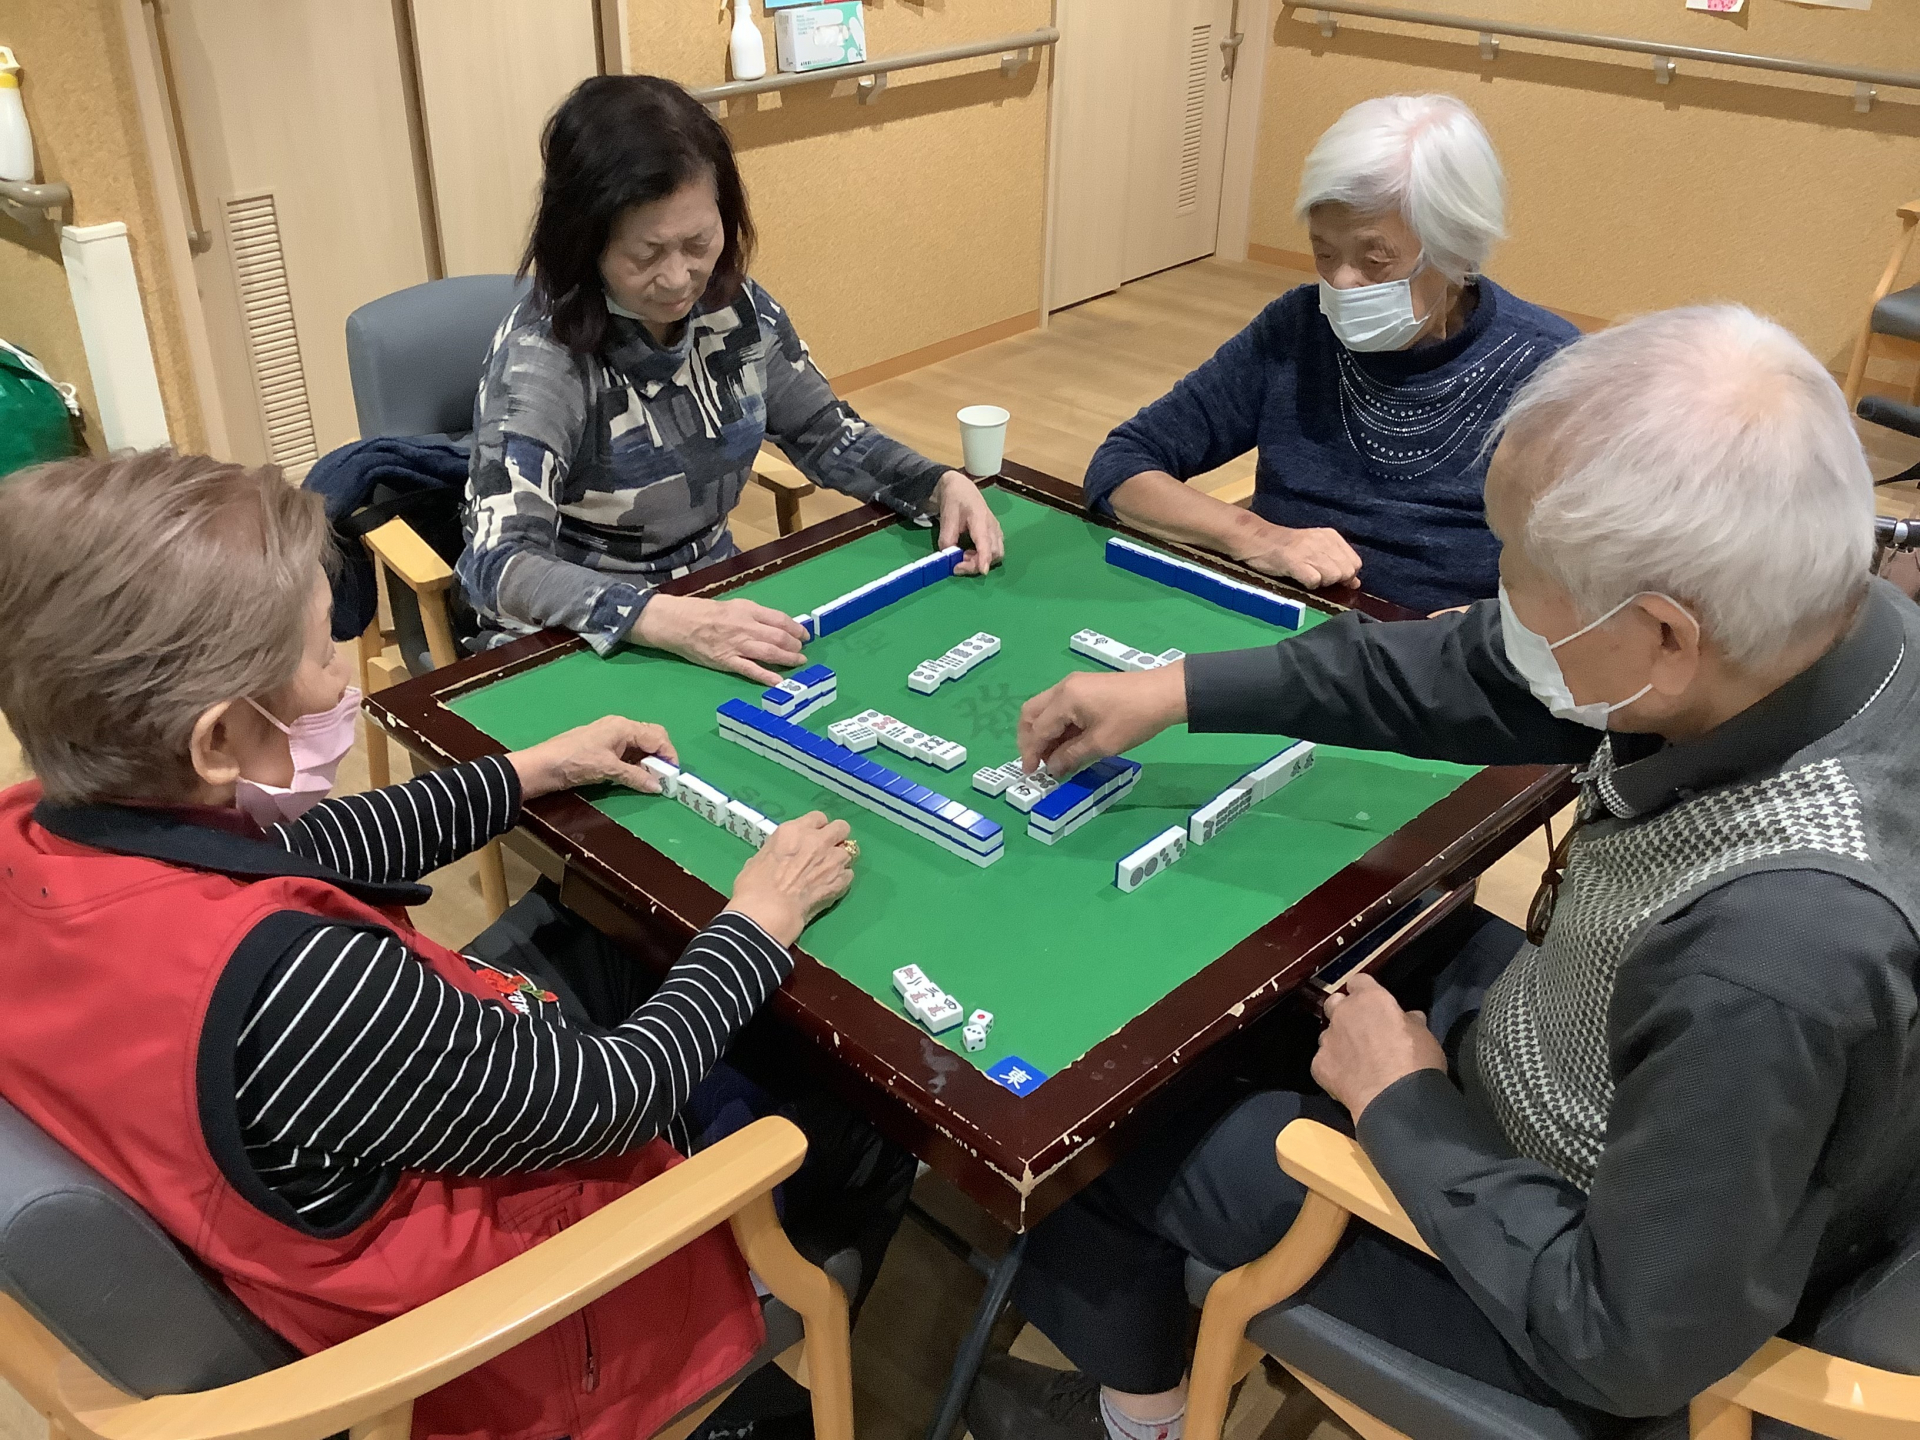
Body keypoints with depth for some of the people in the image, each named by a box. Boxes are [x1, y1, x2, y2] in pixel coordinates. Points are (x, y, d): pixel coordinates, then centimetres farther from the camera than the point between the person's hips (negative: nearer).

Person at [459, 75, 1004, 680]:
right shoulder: (541, 354, -21)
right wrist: (663, 619, -45)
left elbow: (826, 434, 10)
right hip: (570, 649, -5)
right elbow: (502, 564, -30)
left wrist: (942, 485, -7)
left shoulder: (737, 309, -4)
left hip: (719, 601, 6)